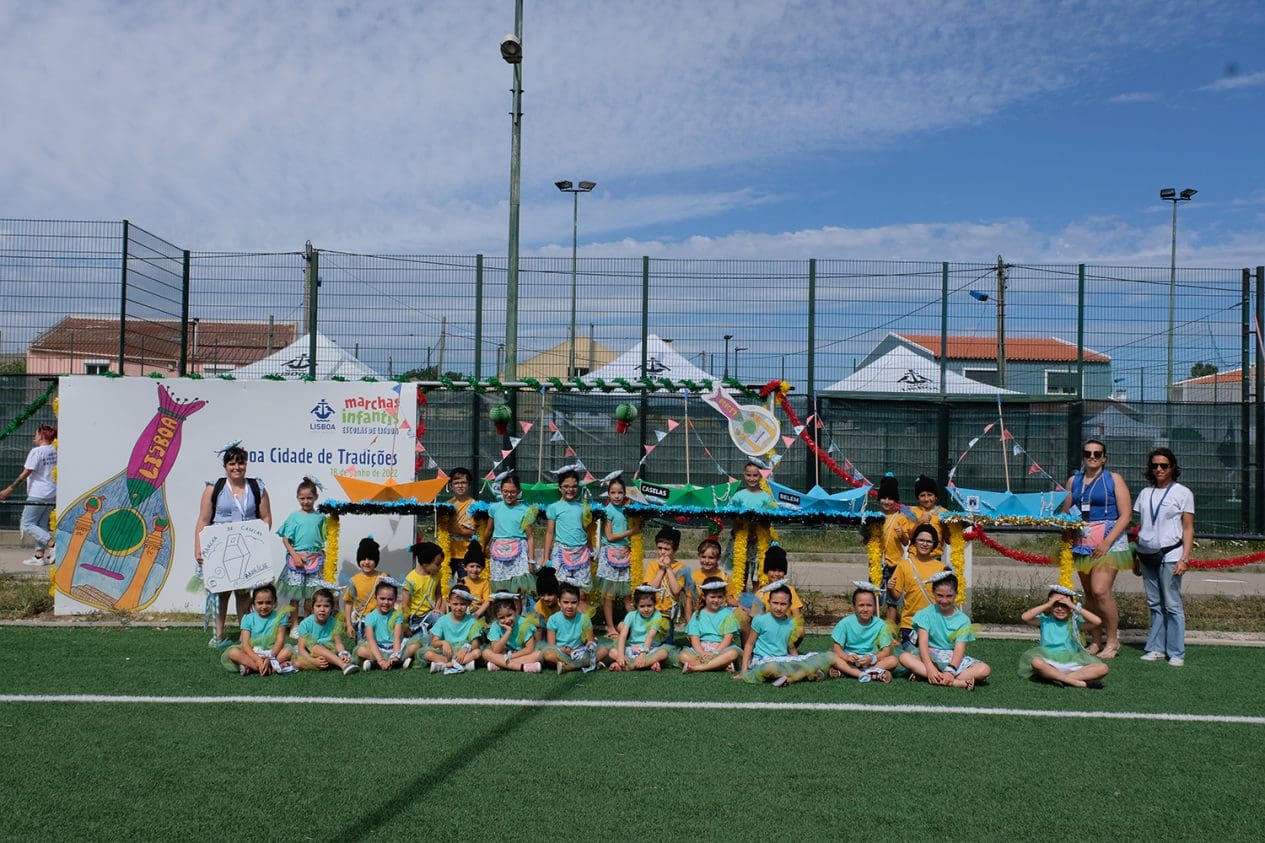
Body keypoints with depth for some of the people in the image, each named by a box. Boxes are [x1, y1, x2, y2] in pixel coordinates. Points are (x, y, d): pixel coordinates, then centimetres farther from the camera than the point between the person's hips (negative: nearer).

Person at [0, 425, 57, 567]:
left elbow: (26, 473, -15)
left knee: (27, 525, -2)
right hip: (52, 495, 8)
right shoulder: (54, 451, 9)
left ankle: (53, 544, -18)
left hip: (38, 495, -8)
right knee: (41, 525, 12)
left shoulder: (36, 451, -12)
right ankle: (39, 555, 9)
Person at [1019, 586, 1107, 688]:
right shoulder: (1045, 620, 8)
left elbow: (1097, 621, -7)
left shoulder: (1075, 621, 10)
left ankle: (1058, 678, -25)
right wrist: (1047, 605, -9)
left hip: (1072, 663, 2)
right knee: (1036, 662, -37)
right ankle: (1075, 682, -26)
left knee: (1102, 668, -21)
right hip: (1049, 665, -2)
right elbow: (1025, 617, -11)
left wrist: (1075, 607, -7)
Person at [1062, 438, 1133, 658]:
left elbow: (1126, 514, -6)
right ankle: (1096, 642, 18)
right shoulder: (1073, 481, 12)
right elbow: (1065, 513, 17)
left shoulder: (1113, 479, 0)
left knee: (1100, 590, -16)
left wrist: (1107, 542, -15)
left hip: (1108, 541, -5)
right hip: (1082, 541, 5)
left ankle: (1113, 641, -1)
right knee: (1089, 593, 8)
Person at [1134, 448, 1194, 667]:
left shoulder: (1183, 493, 1)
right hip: (1147, 555, 4)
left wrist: (1184, 558, -10)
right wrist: (1136, 557, 12)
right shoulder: (1145, 493, 13)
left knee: (1172, 604, -4)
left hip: (1169, 554, -4)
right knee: (1154, 604, 7)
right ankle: (1156, 648, 12)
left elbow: (1188, 529, -1)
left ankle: (1176, 653, 1)